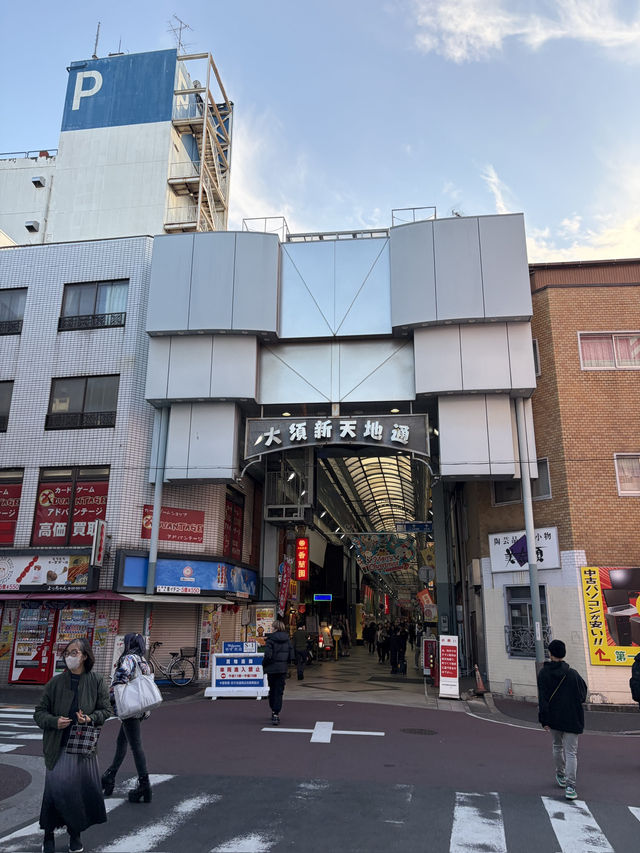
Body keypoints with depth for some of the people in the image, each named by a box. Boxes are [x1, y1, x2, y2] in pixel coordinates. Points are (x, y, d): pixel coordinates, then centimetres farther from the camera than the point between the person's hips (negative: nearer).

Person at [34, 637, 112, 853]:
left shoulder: (96, 682, -1)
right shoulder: (56, 682, -2)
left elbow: (106, 710, 3)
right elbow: (39, 712, 4)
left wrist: (90, 718, -16)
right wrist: (54, 721, -15)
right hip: (58, 746, -1)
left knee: (83, 787, 5)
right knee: (55, 788, -5)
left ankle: (75, 833, 27)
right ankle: (48, 835, 18)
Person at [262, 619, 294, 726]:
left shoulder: (270, 639, -11)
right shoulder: (287, 639, 2)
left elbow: (268, 655, -18)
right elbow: (292, 655, 0)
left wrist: (264, 665, -1)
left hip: (272, 669, -2)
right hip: (283, 669, 2)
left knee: (272, 690, 16)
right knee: (279, 691, 4)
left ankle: (274, 712, 25)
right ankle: (276, 714, -5)